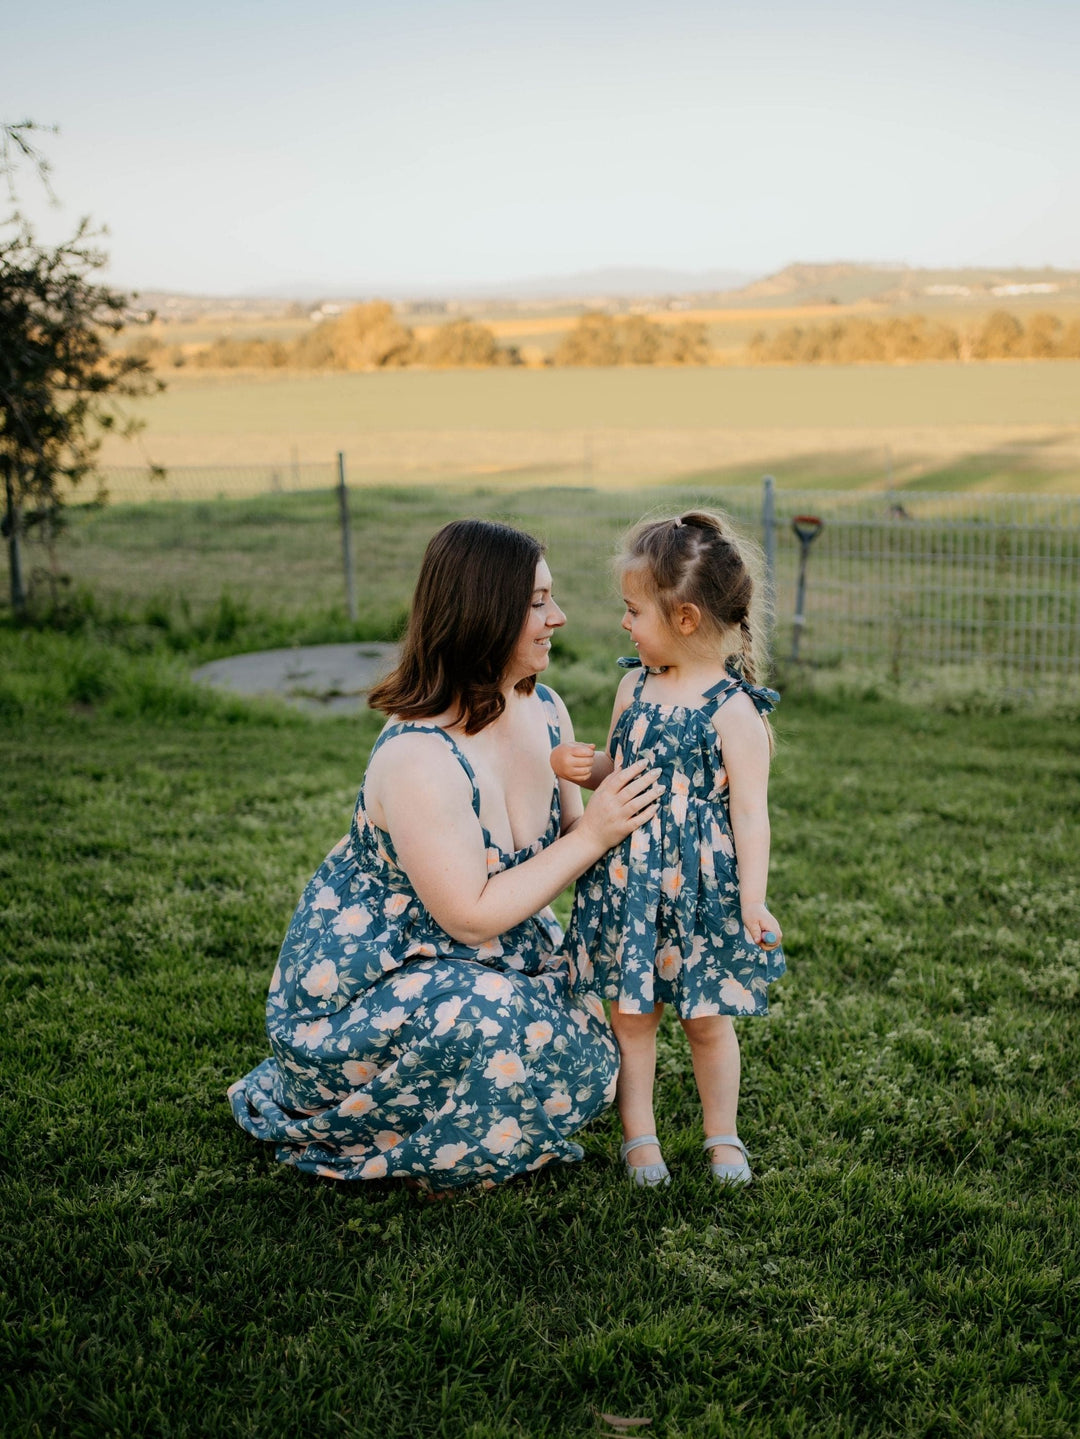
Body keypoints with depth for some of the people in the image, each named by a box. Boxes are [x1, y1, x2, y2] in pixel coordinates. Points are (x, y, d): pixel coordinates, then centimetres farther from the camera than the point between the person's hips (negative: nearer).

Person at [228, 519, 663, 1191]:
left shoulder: (545, 710, -5)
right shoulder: (418, 758, -31)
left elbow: (568, 831, 6)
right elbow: (473, 916, -27)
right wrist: (591, 837, -26)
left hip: (486, 957, 8)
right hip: (360, 977, -8)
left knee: (592, 1053, -6)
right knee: (510, 1035, -31)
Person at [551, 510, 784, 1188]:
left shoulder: (734, 710, -14)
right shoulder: (635, 685, 3)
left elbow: (751, 812, -13)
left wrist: (754, 901, -19)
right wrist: (584, 767, -5)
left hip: (701, 889, -4)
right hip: (626, 879, 5)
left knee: (708, 1019, 10)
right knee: (630, 1012, 10)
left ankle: (724, 1135, 30)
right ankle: (639, 1135, 25)